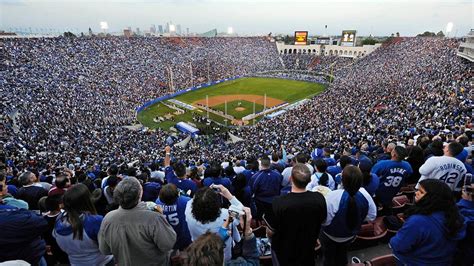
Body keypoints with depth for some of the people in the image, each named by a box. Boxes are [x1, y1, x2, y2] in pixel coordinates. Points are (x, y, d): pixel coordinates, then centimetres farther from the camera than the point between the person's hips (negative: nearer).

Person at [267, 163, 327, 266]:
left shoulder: (279, 203, -34)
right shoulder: (319, 198, -23)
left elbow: (271, 231, -20)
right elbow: (322, 221, -4)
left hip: (284, 252, -2)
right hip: (308, 249, 3)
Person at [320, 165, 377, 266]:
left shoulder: (333, 196, -40)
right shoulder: (365, 194, -24)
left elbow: (325, 220, -32)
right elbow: (372, 216, -8)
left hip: (331, 236, -4)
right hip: (350, 235, 4)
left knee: (329, 257, 24)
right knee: (342, 255, 32)